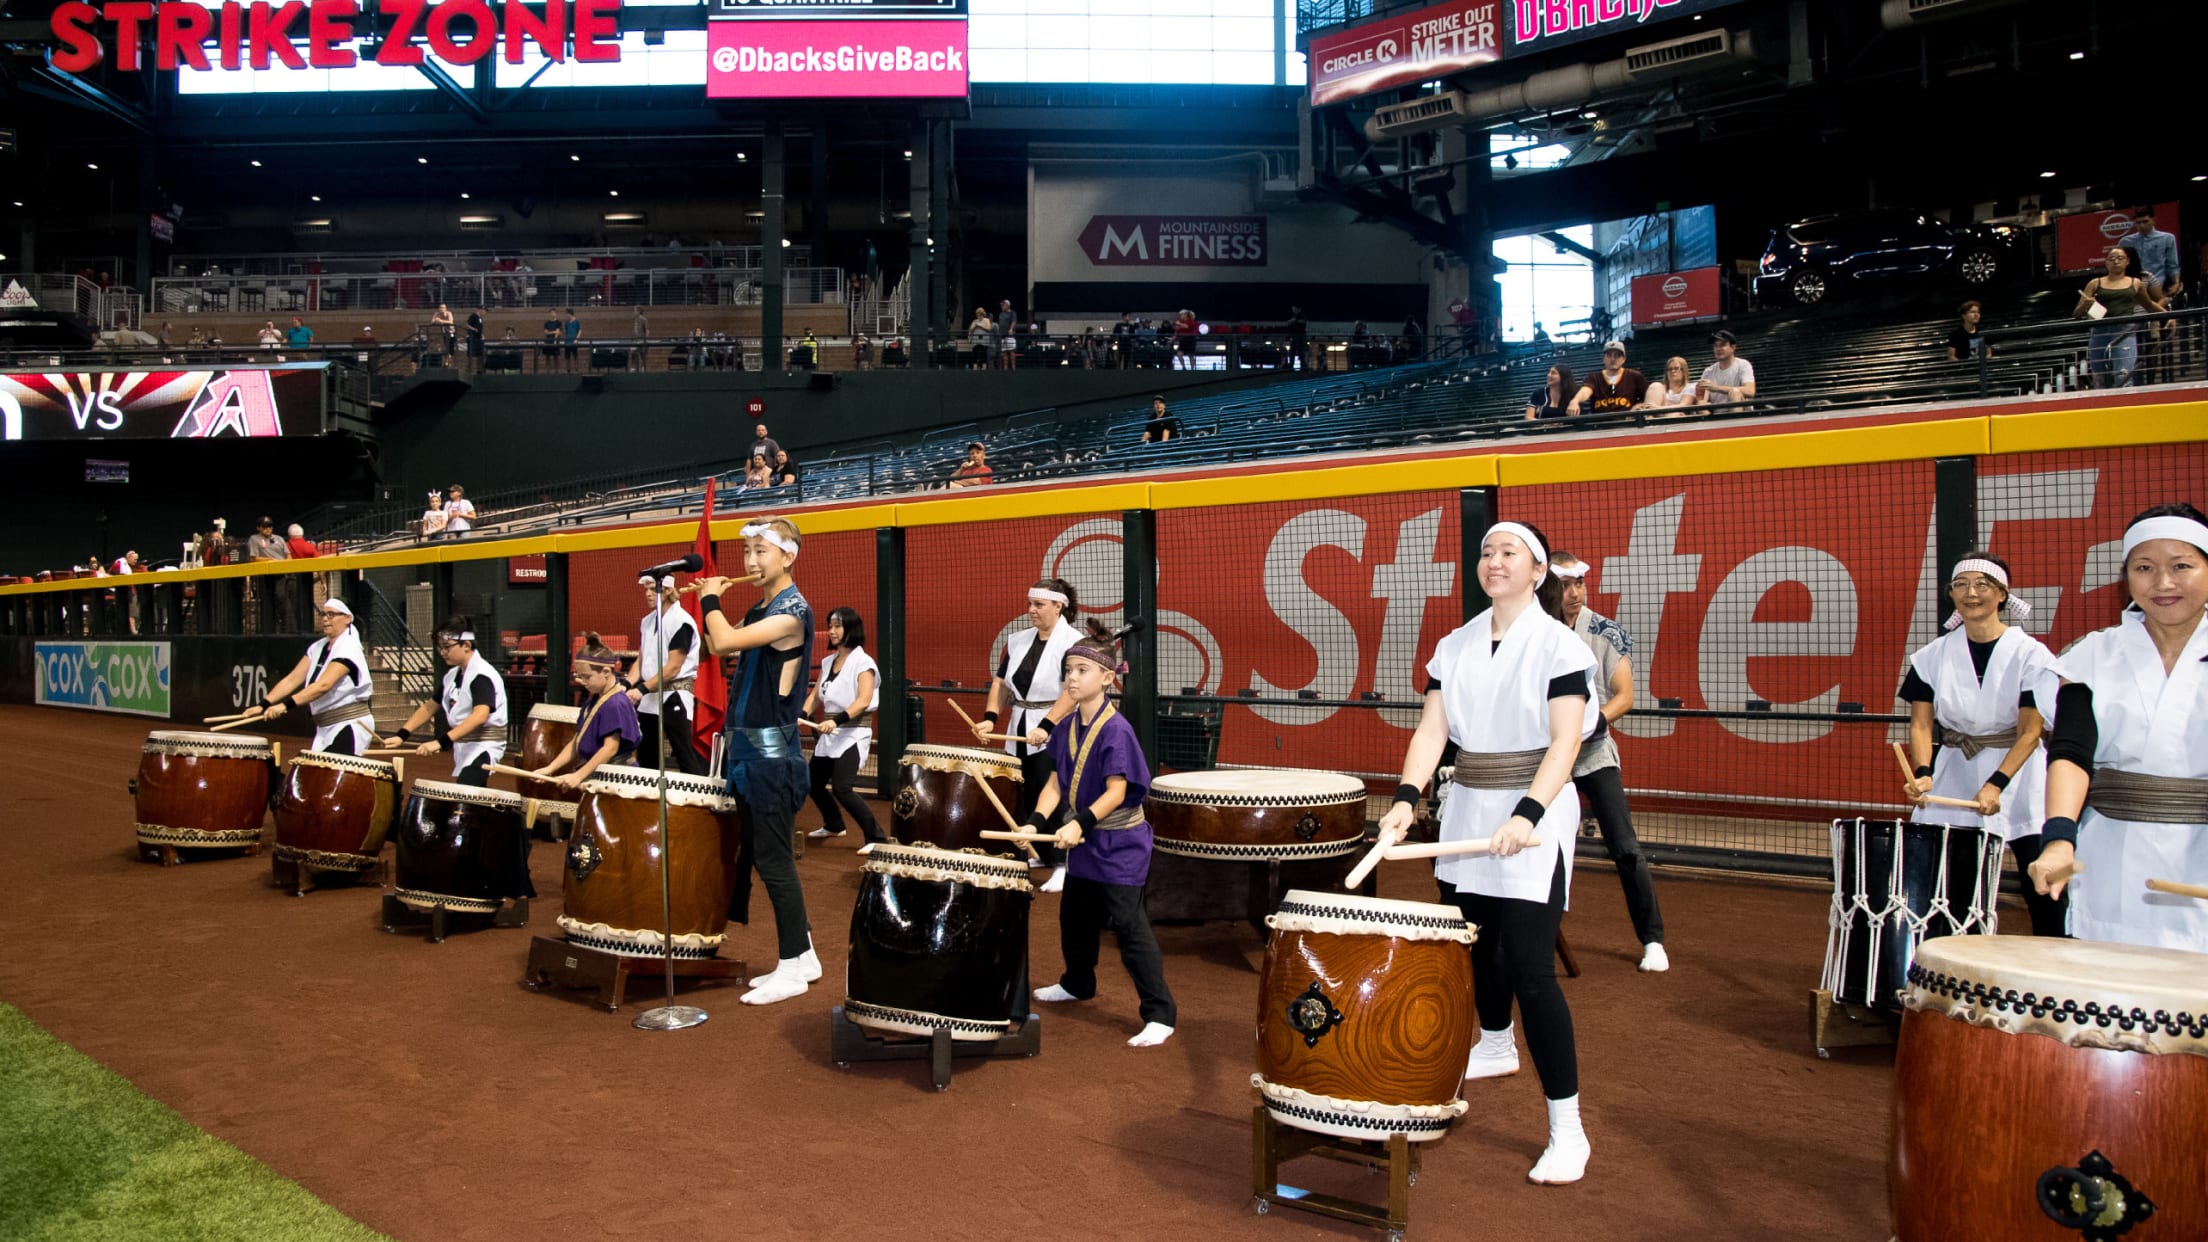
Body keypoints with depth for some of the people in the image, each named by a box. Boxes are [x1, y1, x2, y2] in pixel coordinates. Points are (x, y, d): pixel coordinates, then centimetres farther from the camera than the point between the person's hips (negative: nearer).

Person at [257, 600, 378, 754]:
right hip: (325, 729, 8)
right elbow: (291, 679, 5)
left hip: (349, 728, -8)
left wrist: (285, 705, -35)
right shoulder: (317, 647, 11)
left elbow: (323, 685, -28)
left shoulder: (348, 649, -14)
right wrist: (263, 705, -8)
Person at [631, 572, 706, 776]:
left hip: (675, 696, -8)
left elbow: (673, 667, -17)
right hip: (649, 698, 8)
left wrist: (643, 688, -21)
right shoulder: (647, 621, 11)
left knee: (686, 757, -8)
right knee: (645, 756, 14)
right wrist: (628, 685, -3)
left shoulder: (681, 622, -12)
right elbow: (641, 660, 14)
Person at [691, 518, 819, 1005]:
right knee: (755, 853, 14)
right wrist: (710, 602, 10)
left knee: (773, 860, -4)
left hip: (771, 755, -10)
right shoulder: (758, 610, 13)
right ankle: (803, 956, 23)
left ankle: (792, 968, 6)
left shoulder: (793, 611, -16)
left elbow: (725, 641, -25)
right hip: (748, 750, 10)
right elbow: (717, 647, 18)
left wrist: (711, 600, -8)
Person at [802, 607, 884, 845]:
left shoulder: (862, 662, -12)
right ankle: (833, 826, 39)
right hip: (829, 734, 8)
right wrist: (802, 714, -7)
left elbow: (864, 700, -24)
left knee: (841, 788, -19)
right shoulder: (828, 662, 11)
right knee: (813, 782, 16)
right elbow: (816, 694, 12)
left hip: (853, 734, -8)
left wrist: (837, 720, -36)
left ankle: (877, 837, -11)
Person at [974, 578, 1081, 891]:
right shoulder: (1018, 640, 9)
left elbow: (1073, 691, -21)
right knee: (1022, 796, 11)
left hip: (1054, 733, -7)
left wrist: (1046, 727, -29)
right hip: (1019, 732, 7)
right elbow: (1000, 682, 11)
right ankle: (1040, 854, 27)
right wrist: (990, 717, -3)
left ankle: (1063, 865, -3)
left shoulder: (1072, 643, -11)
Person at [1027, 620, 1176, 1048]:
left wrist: (1080, 822, -34)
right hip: (1085, 839, 8)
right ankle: (1078, 983, 45)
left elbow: (1117, 791, -25)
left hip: (1119, 844, -8)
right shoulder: (1069, 727, 2)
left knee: (1128, 926, -10)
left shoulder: (1116, 729, -21)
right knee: (1074, 917, 21)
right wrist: (1035, 820, -11)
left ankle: (1160, 1015, -6)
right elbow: (1056, 780, 3)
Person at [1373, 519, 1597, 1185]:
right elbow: (1432, 729, 1)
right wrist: (1407, 797, -15)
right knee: (1475, 944, 19)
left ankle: (1568, 1132, -2)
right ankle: (1496, 1047, 49)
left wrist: (1527, 814, -30)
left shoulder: (1559, 644, -9)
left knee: (1529, 967, -10)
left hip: (1533, 817, -6)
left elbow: (1564, 742, -17)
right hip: (1467, 812, 6)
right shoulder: (1455, 647, 7)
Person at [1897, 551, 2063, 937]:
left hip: (2019, 779, -2)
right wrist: (1923, 772, -19)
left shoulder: (2031, 654, -7)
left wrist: (1996, 784, -22)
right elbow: (1922, 723, -1)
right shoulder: (1933, 656, 1)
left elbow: (2030, 731, -11)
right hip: (1953, 781, 2)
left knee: (2044, 893, -2)